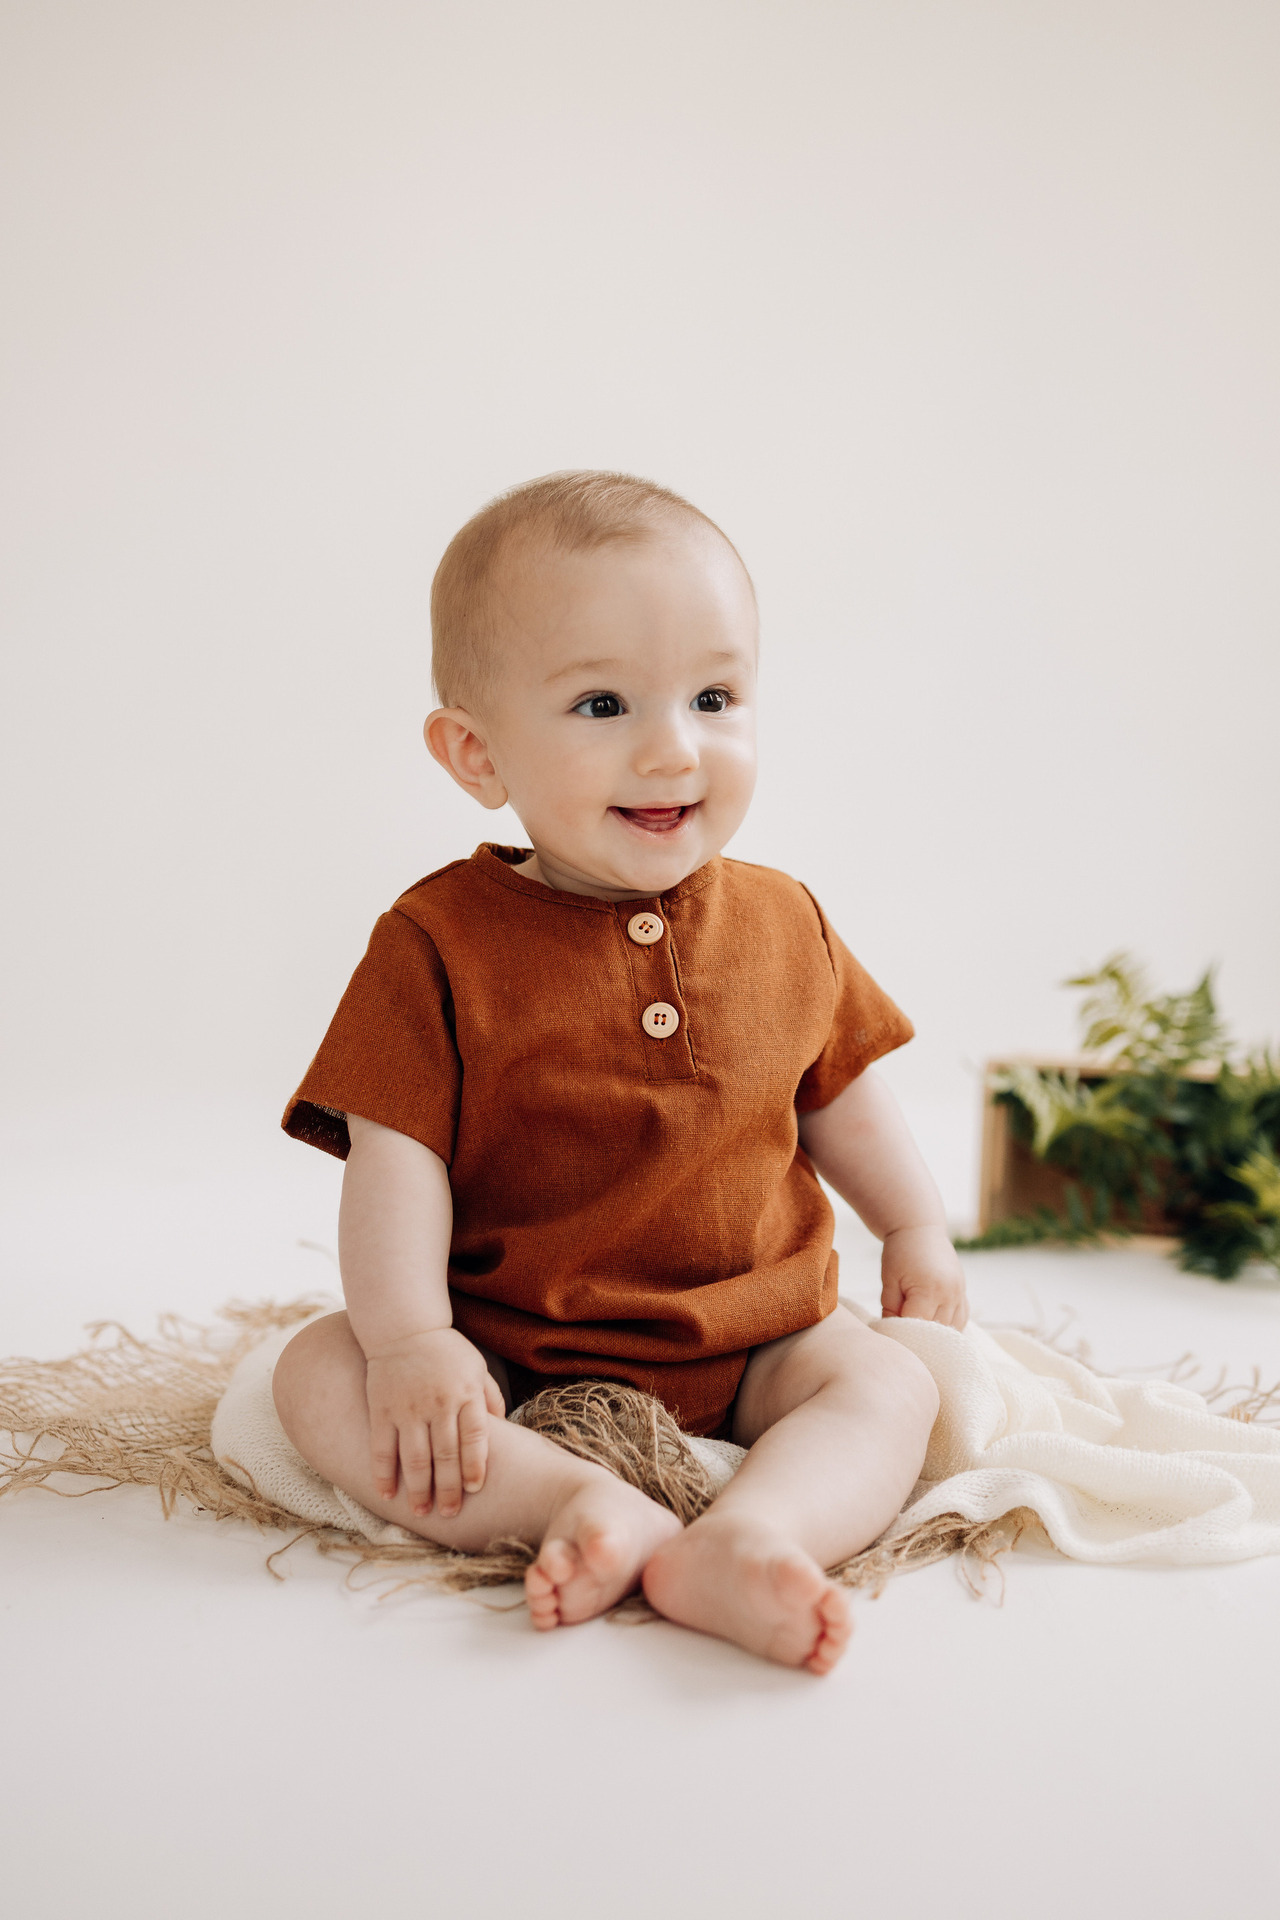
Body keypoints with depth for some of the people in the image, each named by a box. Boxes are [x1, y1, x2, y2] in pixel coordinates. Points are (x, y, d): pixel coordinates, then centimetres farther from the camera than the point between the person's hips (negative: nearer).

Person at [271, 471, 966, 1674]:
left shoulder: (781, 923, 1)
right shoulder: (440, 944, -11)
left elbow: (839, 1093, 17)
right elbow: (396, 1156, -14)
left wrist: (916, 1231, 19)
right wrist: (410, 1339, -25)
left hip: (751, 1351, 3)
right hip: (512, 1366, -2)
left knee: (886, 1384, -21)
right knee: (319, 1376, -23)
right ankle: (587, 1507, -36)